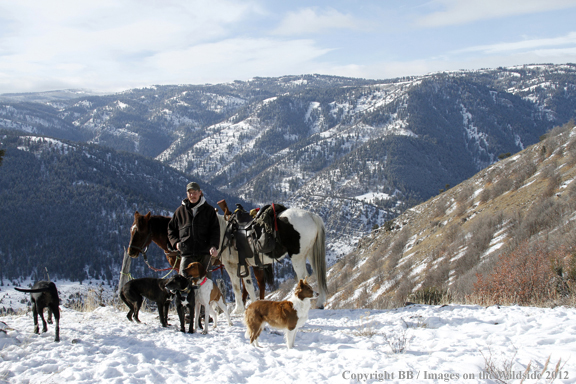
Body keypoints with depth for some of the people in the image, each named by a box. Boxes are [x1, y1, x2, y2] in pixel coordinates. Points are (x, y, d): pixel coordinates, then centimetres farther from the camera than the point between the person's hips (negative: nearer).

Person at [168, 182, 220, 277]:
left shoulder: (209, 210, 6)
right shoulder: (180, 210, 10)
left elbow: (215, 230, 0)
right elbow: (171, 228, 19)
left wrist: (214, 246, -16)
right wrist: (176, 242, 1)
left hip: (205, 253, 0)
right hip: (186, 253, 1)